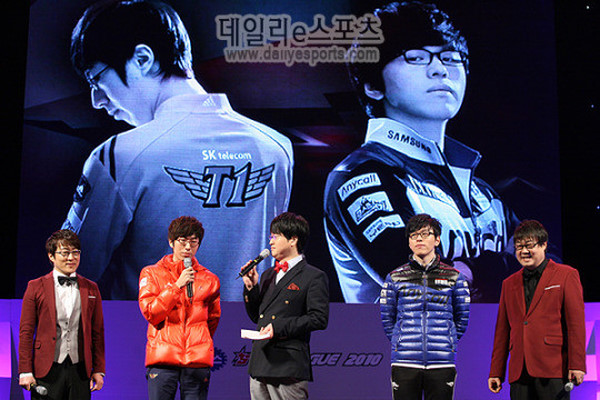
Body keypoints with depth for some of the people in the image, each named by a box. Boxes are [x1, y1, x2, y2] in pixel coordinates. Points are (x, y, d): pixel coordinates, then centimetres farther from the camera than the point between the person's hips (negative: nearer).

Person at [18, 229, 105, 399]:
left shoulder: (91, 289, 10)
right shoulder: (36, 287, 4)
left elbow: (97, 333, 11)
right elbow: (26, 332, 2)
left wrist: (98, 370, 6)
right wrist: (25, 371, -4)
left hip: (80, 371, 2)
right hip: (46, 372, -2)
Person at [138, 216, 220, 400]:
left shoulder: (209, 279, 13)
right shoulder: (152, 273, 8)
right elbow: (150, 312, -4)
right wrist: (177, 286, -9)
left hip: (198, 358, 2)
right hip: (163, 357, -1)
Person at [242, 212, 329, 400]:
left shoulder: (314, 277, -3)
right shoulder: (268, 275, 20)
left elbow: (319, 318, -11)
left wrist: (279, 327, -17)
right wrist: (251, 287, 6)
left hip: (289, 367, -7)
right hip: (259, 366, 7)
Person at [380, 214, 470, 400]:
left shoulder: (454, 277, 7)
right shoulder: (395, 278, 6)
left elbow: (462, 319, 13)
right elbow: (387, 320, 13)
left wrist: (447, 343, 8)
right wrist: (402, 343, 8)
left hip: (442, 363, 0)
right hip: (405, 362, 0)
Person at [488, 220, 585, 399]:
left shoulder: (566, 275, 5)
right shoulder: (509, 284, 19)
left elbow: (576, 323, -2)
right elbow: (502, 331, 18)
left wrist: (576, 365, -9)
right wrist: (496, 372, 13)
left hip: (553, 370, -4)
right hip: (519, 372, 4)